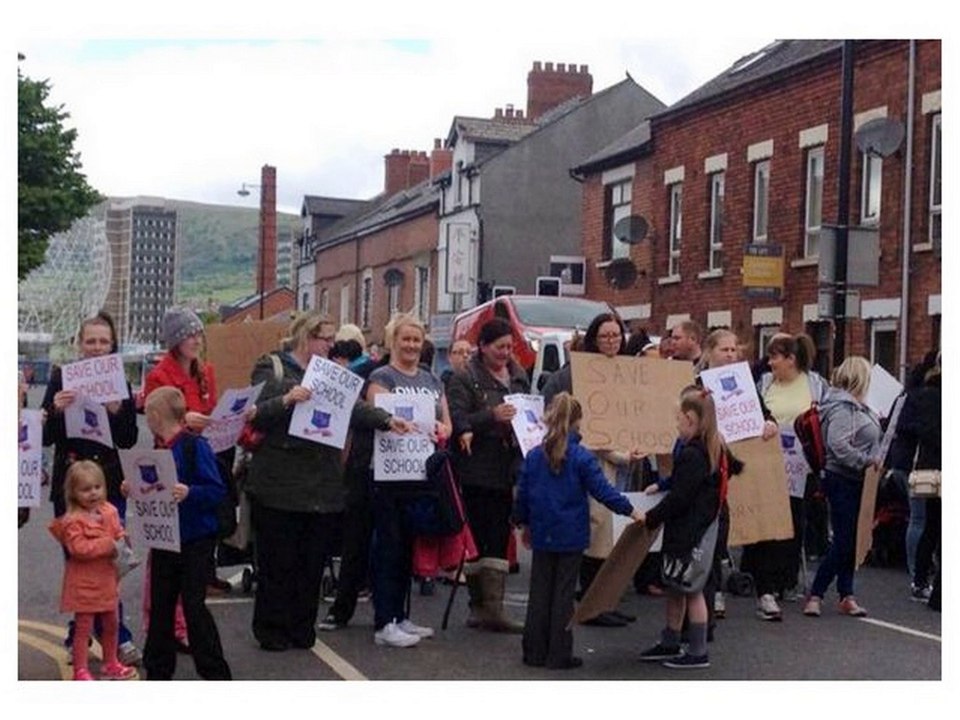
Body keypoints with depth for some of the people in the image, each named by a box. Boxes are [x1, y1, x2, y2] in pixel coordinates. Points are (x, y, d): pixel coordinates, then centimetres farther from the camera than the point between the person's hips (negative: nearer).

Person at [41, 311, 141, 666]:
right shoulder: (61, 378, 1)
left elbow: (129, 440, -1)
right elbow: (46, 437, -3)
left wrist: (117, 410, -18)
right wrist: (56, 410, -21)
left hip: (109, 484, 0)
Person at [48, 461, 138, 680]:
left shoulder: (109, 511, 5)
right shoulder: (73, 520, -17)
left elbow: (118, 534, 16)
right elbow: (78, 548, -26)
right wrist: (107, 544, -26)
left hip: (107, 578, 7)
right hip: (84, 582, -7)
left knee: (111, 624, 18)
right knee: (83, 627, -1)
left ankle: (110, 664, 33)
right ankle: (80, 671, 6)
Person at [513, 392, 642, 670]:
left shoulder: (533, 456, 1)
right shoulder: (582, 458, -11)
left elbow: (522, 494, 7)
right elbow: (602, 490, -15)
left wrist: (523, 524, 20)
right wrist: (630, 511, -8)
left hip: (542, 535, 3)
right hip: (571, 537, -3)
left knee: (539, 592, 12)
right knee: (564, 594, 4)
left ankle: (535, 651, 15)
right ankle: (559, 654, 7)